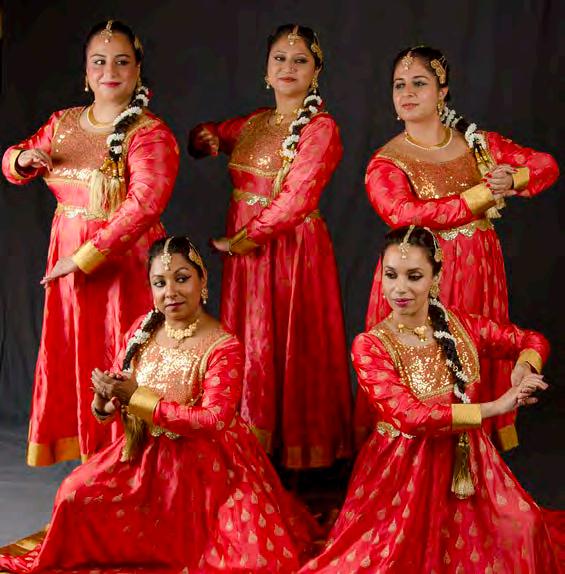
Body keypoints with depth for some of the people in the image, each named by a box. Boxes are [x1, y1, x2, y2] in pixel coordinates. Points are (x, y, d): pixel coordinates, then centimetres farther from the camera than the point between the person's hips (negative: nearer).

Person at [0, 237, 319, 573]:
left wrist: (136, 397, -22)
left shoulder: (224, 347, -17)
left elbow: (213, 421, -24)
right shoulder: (144, 329, -1)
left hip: (207, 465, -5)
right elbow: (119, 388, 8)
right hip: (146, 453, 5)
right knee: (76, 495, -8)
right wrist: (104, 400, -19)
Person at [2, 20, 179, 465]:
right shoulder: (64, 123, 9)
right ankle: (83, 448, 30)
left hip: (123, 260, -6)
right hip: (68, 260, 6)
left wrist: (86, 258, -28)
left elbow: (145, 203, -27)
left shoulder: (150, 134, -12)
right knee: (73, 358, 14)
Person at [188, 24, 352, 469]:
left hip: (292, 251, -7)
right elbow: (206, 136, 28)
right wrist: (205, 139, 3)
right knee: (249, 351, 11)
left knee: (291, 350, -2)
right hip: (245, 250, 7)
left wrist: (241, 240, -16)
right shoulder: (253, 123, 12)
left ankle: (297, 454, 10)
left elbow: (296, 201, -18)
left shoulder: (321, 128, -9)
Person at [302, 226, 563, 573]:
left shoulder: (461, 325, -1)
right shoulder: (370, 346, -13)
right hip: (404, 468, -4)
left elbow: (533, 341, 11)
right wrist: (496, 407, -23)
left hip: (467, 462, 4)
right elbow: (411, 417, -23)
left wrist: (523, 369, -12)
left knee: (520, 534, -4)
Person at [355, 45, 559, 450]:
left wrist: (513, 180, -12)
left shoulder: (478, 144, 6)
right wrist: (482, 194, -19)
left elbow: (546, 165, 12)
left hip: (479, 276, 3)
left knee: (476, 367, 9)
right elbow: (405, 215, -23)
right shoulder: (385, 162, -5)